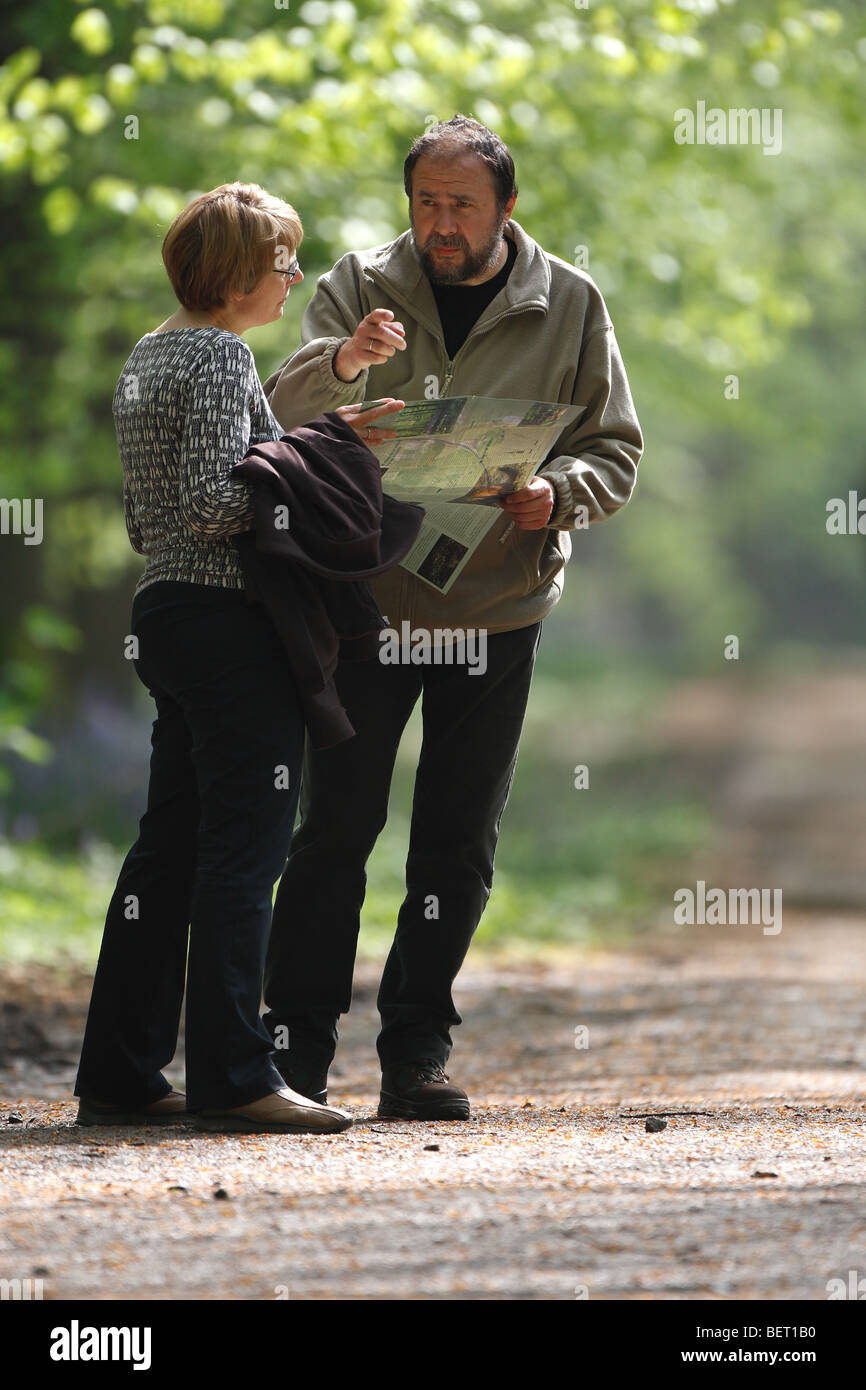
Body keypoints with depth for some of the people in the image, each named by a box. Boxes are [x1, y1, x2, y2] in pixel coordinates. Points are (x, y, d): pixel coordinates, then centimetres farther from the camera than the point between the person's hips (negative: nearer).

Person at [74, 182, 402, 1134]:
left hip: (163, 612, 10)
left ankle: (119, 1073, 11)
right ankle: (231, 1076, -9)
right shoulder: (222, 356, -12)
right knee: (244, 844, -8)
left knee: (169, 844, 10)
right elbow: (212, 502, -21)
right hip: (231, 618, -10)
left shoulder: (147, 357, 17)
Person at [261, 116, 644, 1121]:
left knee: (458, 847, 5)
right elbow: (282, 416, -10)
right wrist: (339, 366, -32)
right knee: (335, 829, -5)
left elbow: (616, 451, 5)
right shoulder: (361, 287, 0)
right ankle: (297, 1047, 1)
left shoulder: (570, 307, 3)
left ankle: (416, 1057, 12)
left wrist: (559, 493, -17)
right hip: (368, 595, -1)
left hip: (498, 608, 2)